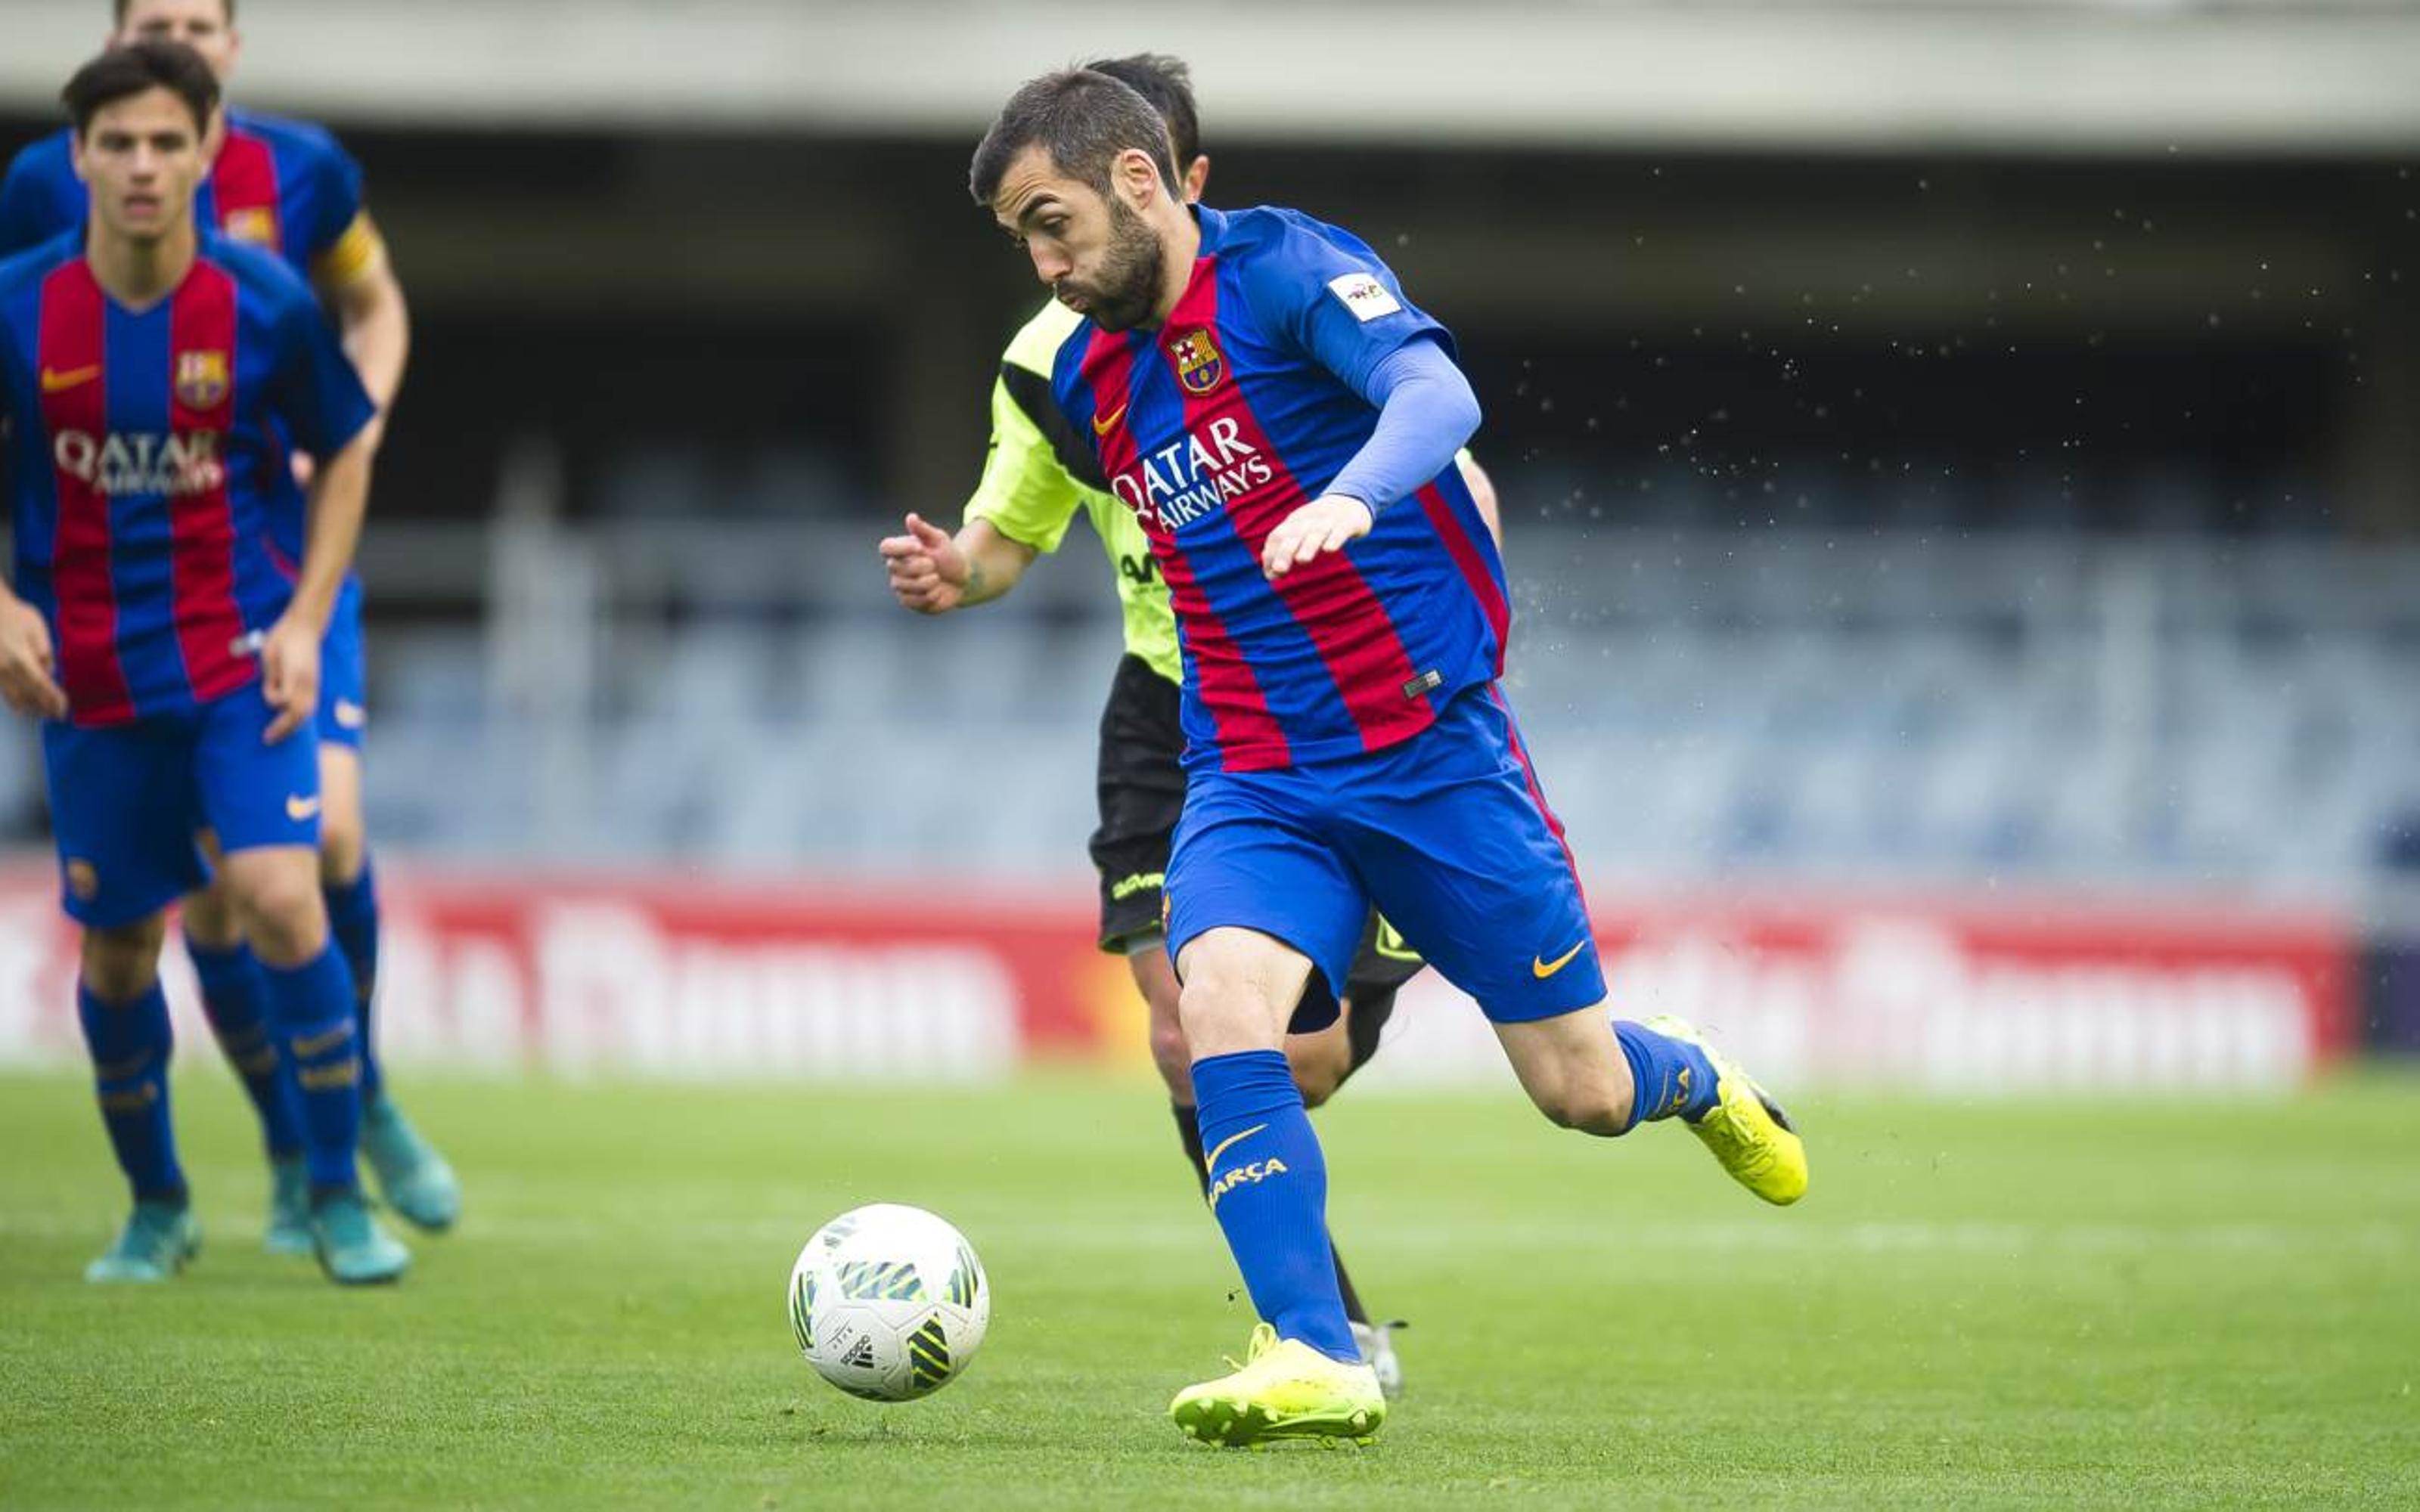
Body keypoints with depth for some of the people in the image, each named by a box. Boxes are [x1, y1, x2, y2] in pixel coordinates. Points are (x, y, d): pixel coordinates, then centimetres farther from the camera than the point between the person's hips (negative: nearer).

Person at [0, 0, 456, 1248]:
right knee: (208, 882, -1)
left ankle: (364, 1099, 10)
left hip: (291, 562, 0)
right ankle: (293, 1163, 15)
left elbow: (374, 311, 15)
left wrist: (354, 432, -3)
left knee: (322, 829, -16)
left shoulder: (303, 171, -3)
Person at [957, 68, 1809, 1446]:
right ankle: (1318, 1364, -26)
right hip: (1254, 775, 4)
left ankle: (1697, 1082, 41)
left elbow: (1437, 394, -31)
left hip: (1434, 746, -4)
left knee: (1581, 1088, 4)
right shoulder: (1087, 378, 9)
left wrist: (1349, 500, -48)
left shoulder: (1286, 268, -12)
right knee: (1223, 1004, -26)